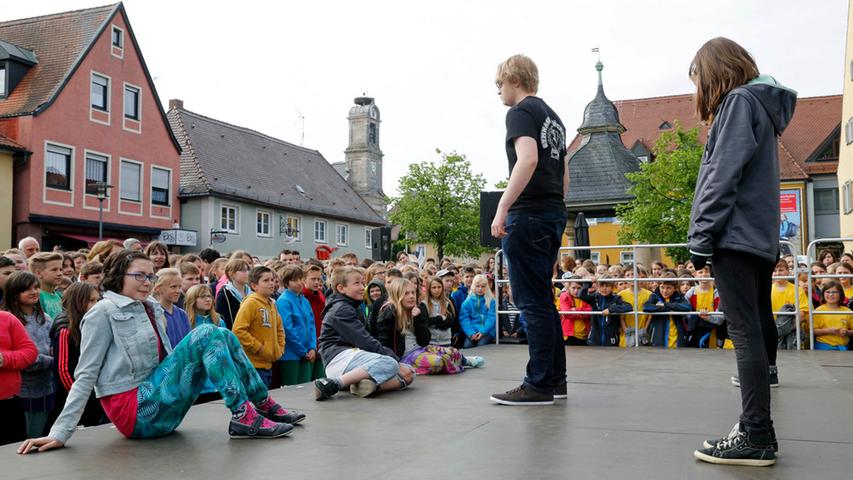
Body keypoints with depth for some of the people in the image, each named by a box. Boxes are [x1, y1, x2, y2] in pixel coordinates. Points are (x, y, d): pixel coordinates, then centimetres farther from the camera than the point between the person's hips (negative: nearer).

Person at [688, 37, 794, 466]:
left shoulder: (740, 99, -6)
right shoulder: (758, 104, 23)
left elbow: (723, 177, -16)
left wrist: (701, 237, -15)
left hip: (736, 236, -10)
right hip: (759, 237, 10)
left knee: (745, 332, -11)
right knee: (756, 329, 10)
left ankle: (756, 438, -11)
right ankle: (757, 429, 16)